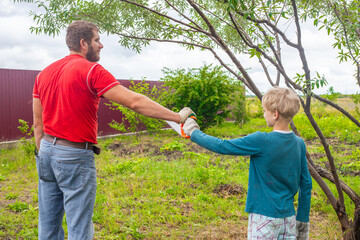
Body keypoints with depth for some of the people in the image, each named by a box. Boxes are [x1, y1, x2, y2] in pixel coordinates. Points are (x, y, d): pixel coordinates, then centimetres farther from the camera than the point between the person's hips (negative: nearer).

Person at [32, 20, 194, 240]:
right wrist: (178, 117, -12)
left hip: (47, 151, 8)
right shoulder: (91, 71, -13)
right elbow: (135, 102, -18)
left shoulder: (44, 73, 10)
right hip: (75, 156, -8)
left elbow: (37, 123, 14)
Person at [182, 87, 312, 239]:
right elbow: (306, 184, 7)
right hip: (289, 218, 6)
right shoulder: (299, 144, 1)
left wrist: (194, 132, 2)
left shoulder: (261, 141, -18)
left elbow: (222, 146, -12)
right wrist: (303, 220, 17)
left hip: (264, 217, -6)